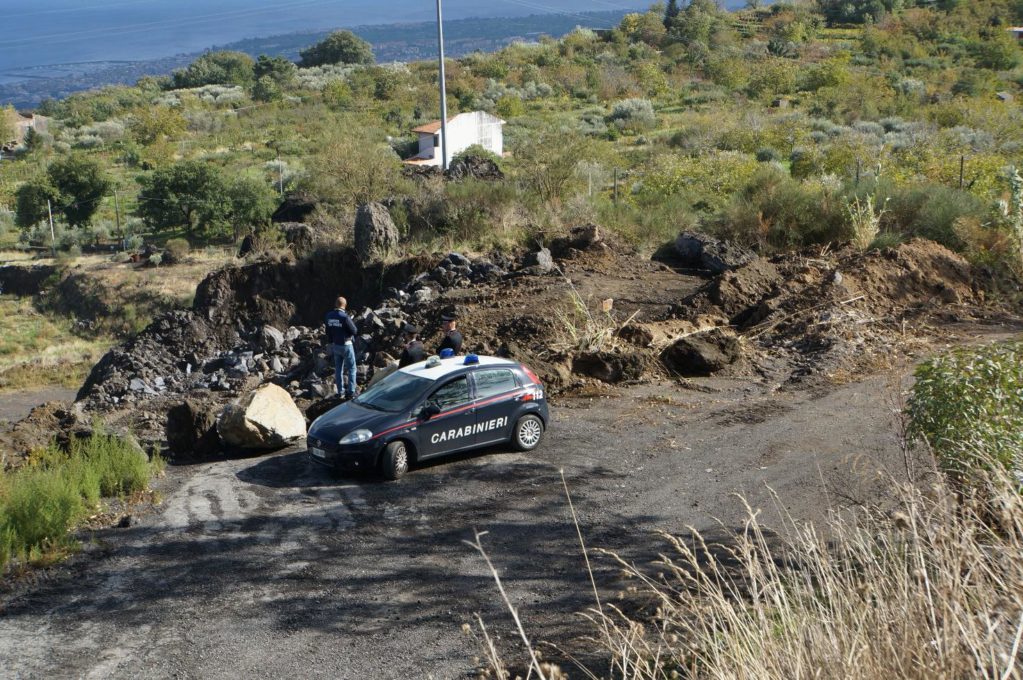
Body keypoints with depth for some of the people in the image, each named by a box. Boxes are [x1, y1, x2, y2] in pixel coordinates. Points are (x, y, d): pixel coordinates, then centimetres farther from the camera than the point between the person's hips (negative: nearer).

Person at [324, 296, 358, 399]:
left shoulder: (329, 316, -4)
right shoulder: (345, 317, -23)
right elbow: (355, 331, -17)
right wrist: (352, 322, 1)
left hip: (335, 345, 6)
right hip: (346, 345, -6)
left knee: (338, 368, 16)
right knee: (351, 368, 5)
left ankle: (340, 390, 22)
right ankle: (351, 391, 3)